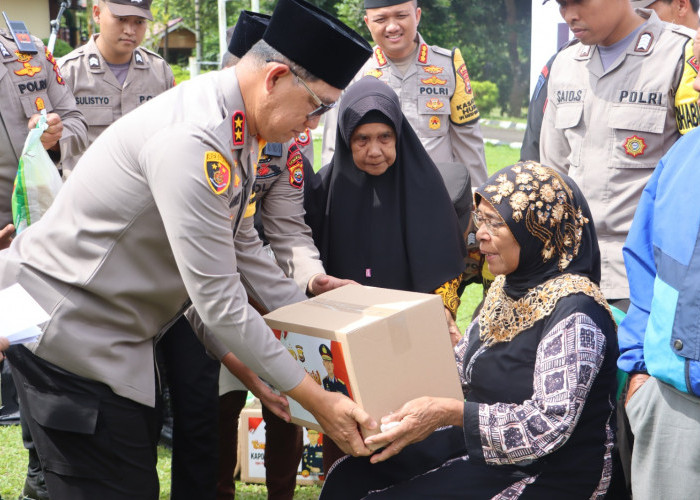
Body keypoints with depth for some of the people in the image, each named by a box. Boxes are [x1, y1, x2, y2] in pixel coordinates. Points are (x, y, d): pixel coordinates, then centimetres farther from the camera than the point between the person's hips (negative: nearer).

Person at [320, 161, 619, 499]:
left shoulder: (574, 314, -21)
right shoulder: (506, 288, 6)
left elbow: (551, 424, -27)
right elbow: (459, 368, 13)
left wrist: (450, 413, -32)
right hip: (485, 449, 8)